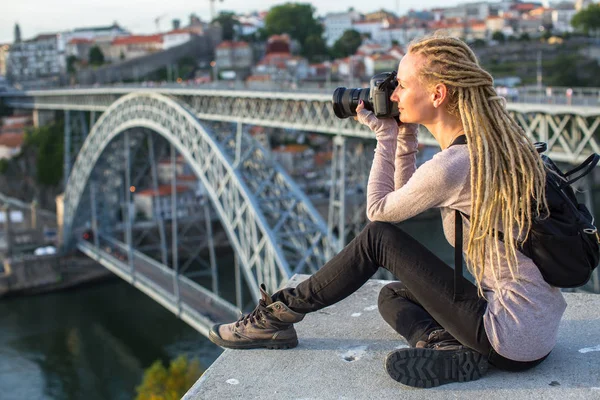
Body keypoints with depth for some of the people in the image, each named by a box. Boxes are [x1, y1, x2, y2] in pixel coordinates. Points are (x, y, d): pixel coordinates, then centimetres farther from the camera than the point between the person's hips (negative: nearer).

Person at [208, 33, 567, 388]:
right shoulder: (489, 144, 6)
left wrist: (386, 138, 2)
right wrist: (402, 137, 5)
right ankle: (449, 350, -4)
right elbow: (406, 196, 16)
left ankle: (277, 316, 8)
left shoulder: (451, 166, -22)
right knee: (392, 296, 22)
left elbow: (379, 209, -4)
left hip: (512, 339, -9)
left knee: (379, 237, -4)